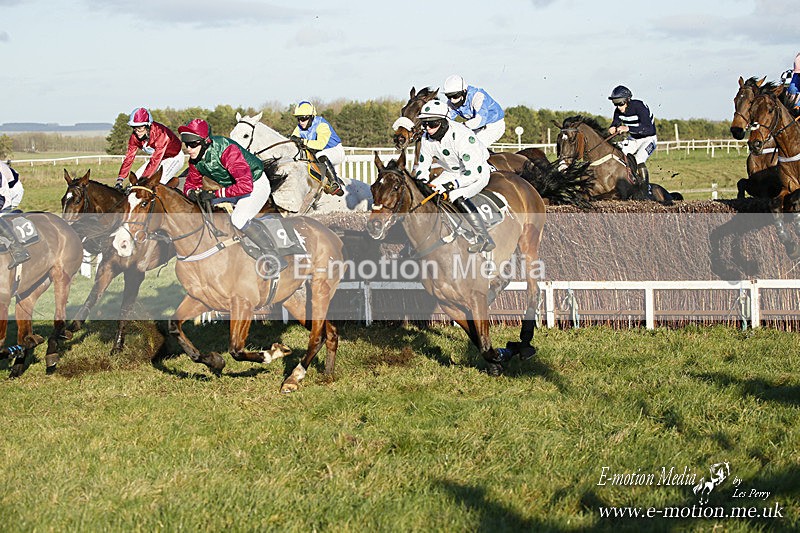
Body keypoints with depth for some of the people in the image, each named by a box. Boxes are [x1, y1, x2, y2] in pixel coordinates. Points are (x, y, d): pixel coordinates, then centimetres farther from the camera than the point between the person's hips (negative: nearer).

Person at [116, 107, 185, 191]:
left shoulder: (160, 133, -37)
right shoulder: (135, 136, -16)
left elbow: (156, 160, -41)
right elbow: (129, 157, -16)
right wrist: (120, 180, -25)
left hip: (175, 157, -7)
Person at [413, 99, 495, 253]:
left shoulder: (462, 135, -34)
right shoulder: (427, 138, -11)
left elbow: (474, 171, -36)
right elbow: (422, 165, 3)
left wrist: (453, 185, -45)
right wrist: (421, 182, -17)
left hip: (478, 171, -8)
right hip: (452, 172, 8)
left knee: (457, 196, -32)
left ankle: (485, 239, -29)